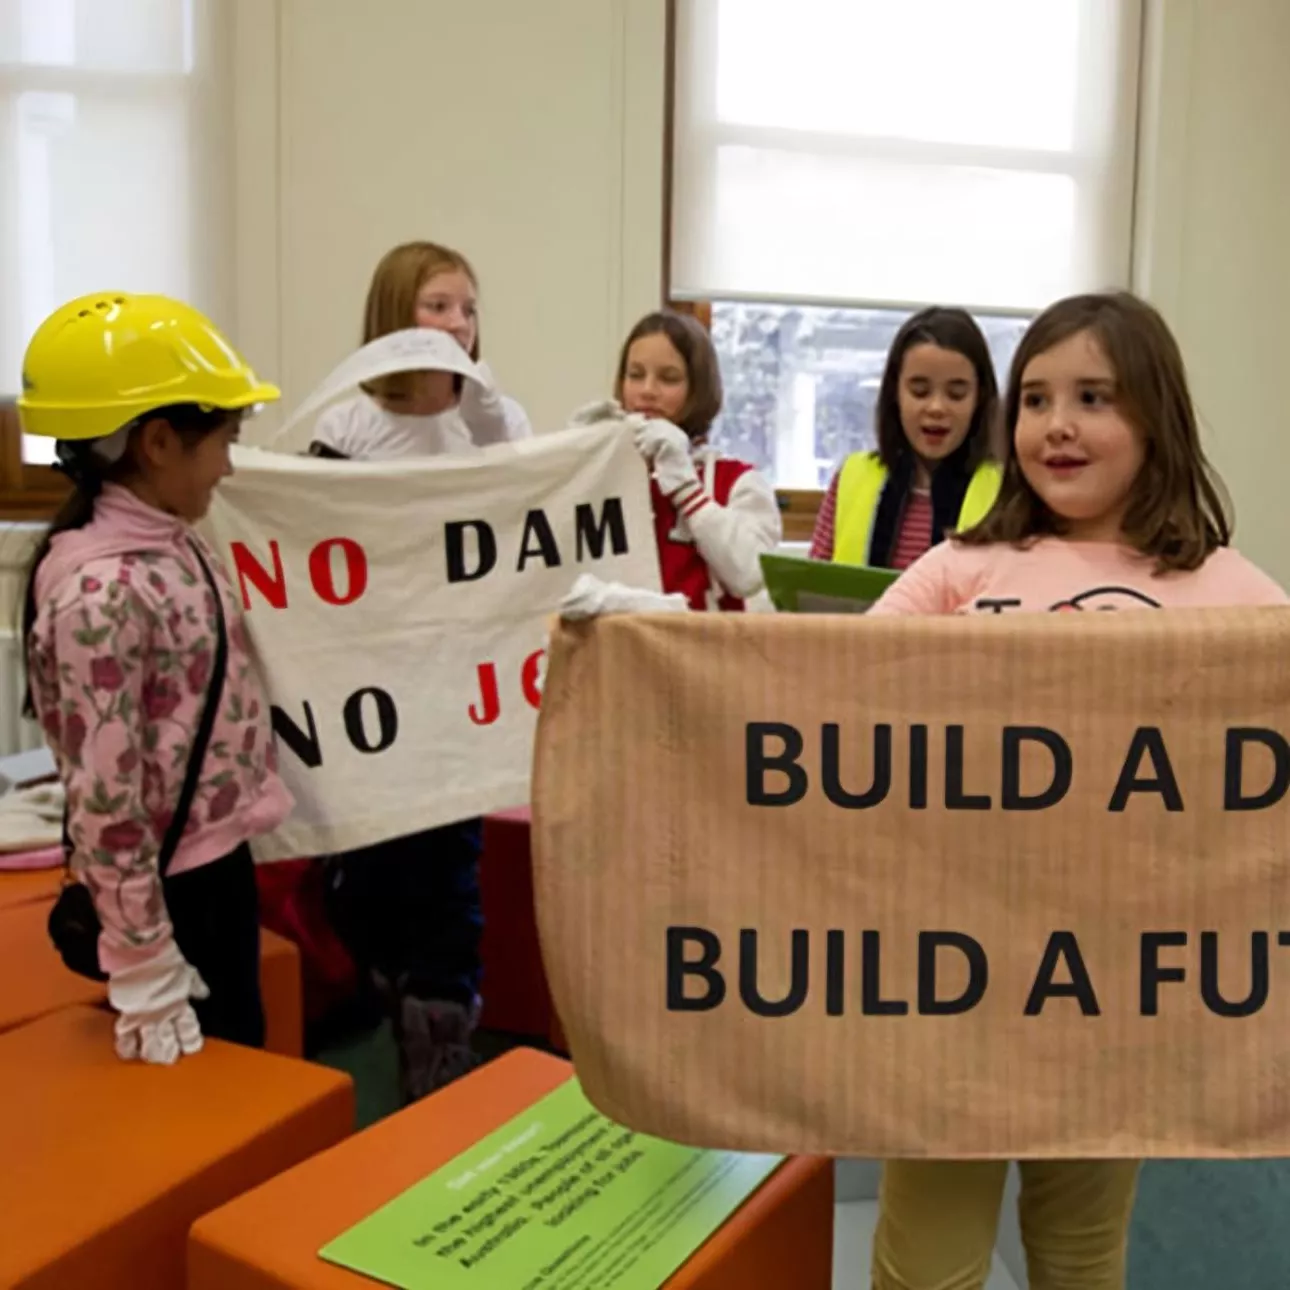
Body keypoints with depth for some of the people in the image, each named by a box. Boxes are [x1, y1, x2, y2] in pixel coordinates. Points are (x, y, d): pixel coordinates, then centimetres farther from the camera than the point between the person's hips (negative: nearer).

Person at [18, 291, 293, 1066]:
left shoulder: (176, 546, 3)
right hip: (173, 889, -8)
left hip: (222, 863, 8)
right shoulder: (101, 591, -25)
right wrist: (146, 971, -19)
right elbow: (103, 801, -24)